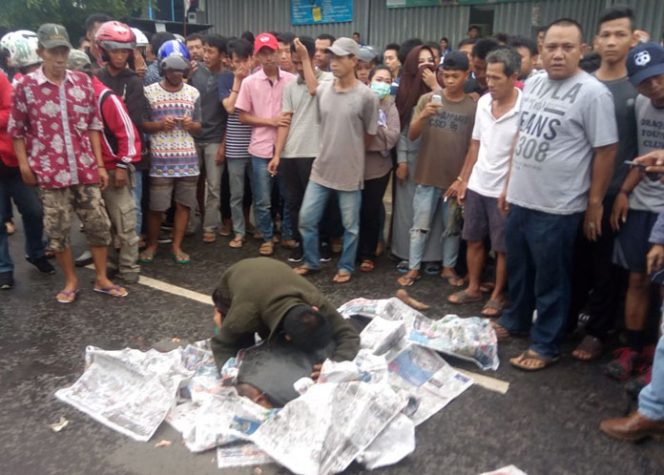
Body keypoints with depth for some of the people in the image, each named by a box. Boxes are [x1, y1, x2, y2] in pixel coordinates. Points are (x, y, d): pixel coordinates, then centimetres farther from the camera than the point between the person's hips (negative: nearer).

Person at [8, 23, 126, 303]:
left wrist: (100, 165, 6)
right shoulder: (25, 86, -3)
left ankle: (101, 279, 22)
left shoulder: (82, 82, 5)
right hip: (51, 172, -2)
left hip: (85, 170, 2)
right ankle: (71, 281, 24)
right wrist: (24, 165, -1)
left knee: (99, 225, 6)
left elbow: (94, 125, 8)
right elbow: (16, 131, 4)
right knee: (58, 232, 6)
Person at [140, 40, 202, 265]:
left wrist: (191, 125, -9)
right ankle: (151, 244, 22)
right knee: (156, 206, 1)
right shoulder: (149, 92, 0)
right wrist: (159, 125, -15)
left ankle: (176, 246, 19)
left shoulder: (193, 93, 9)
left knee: (184, 203, 5)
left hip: (187, 158, 3)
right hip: (160, 159, -3)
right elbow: (141, 125, 3)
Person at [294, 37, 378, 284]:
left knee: (350, 225, 8)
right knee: (307, 218, 8)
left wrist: (350, 151, 9)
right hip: (321, 168, 4)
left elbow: (369, 133, 0)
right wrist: (330, 150, 13)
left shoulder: (366, 96, -12)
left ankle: (345, 267, 27)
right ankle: (311, 262, 27)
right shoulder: (322, 90, 1)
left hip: (350, 171, -4)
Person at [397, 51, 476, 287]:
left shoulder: (473, 106, -2)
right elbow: (412, 135, -6)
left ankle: (448, 267, 28)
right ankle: (413, 268, 17)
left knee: (452, 227, 13)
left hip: (456, 178, 0)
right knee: (420, 225, 6)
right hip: (427, 176, 0)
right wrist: (423, 116, -24)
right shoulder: (427, 98, -3)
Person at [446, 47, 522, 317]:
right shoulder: (483, 102, 2)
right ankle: (473, 288, 30)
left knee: (502, 248, 9)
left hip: (504, 190, -5)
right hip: (476, 185, 5)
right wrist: (462, 179, 10)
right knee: (473, 240, 15)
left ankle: (497, 295, 24)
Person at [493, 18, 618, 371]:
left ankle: (545, 345, 22)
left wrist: (594, 203, -8)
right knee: (517, 269, 21)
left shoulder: (592, 93, -13)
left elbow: (606, 150, -10)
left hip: (557, 207, -6)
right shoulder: (532, 84, 7)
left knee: (550, 279, 6)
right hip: (519, 199, 7)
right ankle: (516, 320, 41)